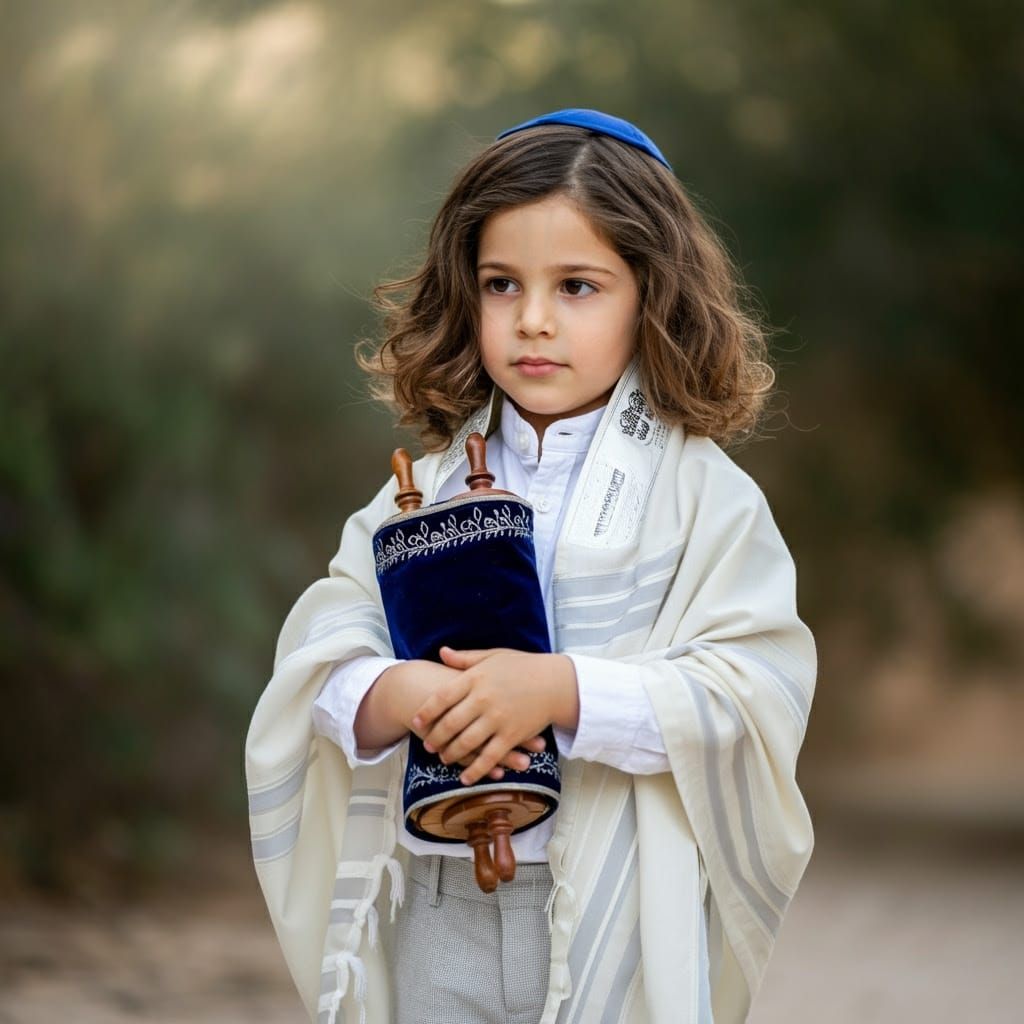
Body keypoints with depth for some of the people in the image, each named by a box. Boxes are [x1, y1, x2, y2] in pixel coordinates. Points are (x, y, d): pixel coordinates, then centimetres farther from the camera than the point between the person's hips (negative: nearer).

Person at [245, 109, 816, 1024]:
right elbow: (323, 657, 1)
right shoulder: (424, 488, 9)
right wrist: (405, 696, -21)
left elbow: (750, 697, -12)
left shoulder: (701, 494, -2)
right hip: (437, 911, 3)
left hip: (619, 920, -3)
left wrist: (562, 690, -23)